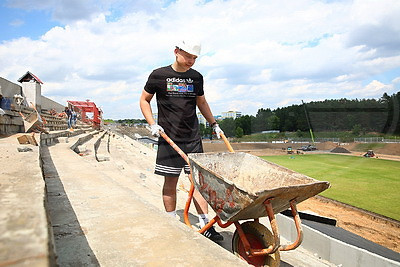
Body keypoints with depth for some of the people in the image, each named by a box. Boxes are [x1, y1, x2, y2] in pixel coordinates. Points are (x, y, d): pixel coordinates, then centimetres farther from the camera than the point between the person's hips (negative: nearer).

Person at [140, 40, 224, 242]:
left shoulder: (196, 77, 9)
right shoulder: (159, 75, -2)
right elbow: (144, 100, 7)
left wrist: (214, 124, 20)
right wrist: (153, 125, -6)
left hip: (193, 138, 3)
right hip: (169, 139, -3)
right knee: (170, 182, 5)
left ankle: (205, 225, 7)